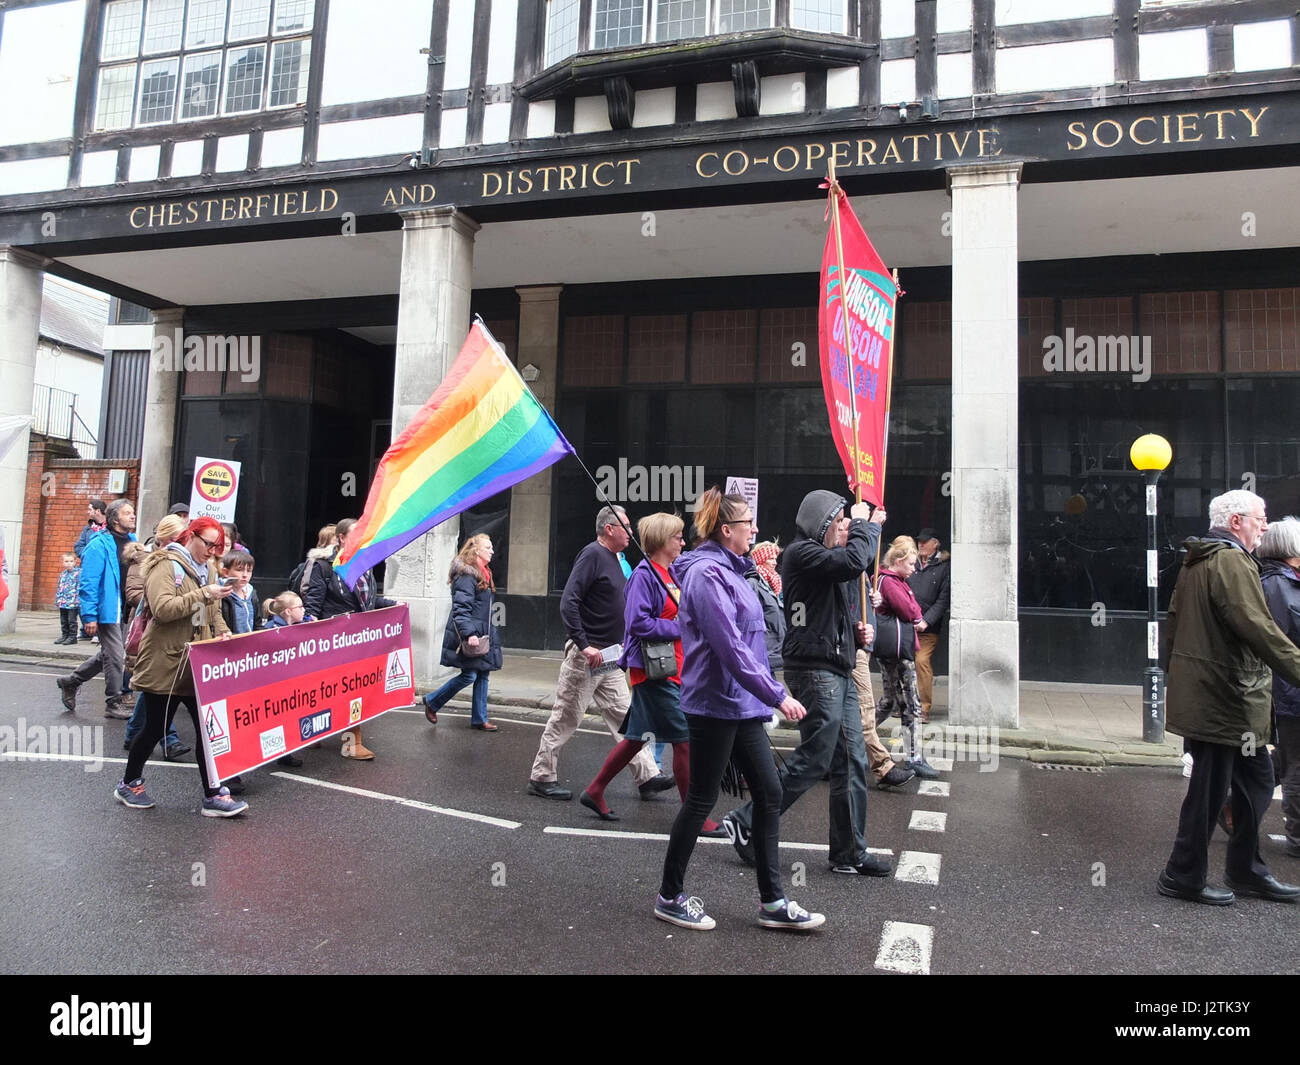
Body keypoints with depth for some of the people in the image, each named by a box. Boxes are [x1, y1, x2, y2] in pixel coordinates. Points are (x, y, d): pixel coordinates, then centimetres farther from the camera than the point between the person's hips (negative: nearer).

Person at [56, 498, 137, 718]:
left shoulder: (131, 541, 10)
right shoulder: (99, 545, -14)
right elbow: (88, 583, -16)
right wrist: (90, 616, -20)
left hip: (124, 609, 8)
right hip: (107, 610, -8)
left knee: (109, 654, 18)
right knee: (115, 656, -3)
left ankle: (71, 681, 36)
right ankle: (114, 703, 10)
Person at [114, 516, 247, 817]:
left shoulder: (205, 569, 16)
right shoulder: (165, 565, -9)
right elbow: (162, 609, -23)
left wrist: (223, 633, 5)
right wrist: (204, 594, -26)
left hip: (198, 665, 7)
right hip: (165, 664, -7)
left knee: (208, 729, 2)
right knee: (155, 728, 6)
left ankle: (213, 795, 6)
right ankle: (129, 783, 29)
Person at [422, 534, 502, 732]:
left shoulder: (484, 574, 16)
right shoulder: (467, 575, -15)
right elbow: (461, 608, -21)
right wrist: (469, 633, -28)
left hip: (482, 635, 10)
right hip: (469, 636, -10)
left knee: (483, 675, 9)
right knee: (469, 675, -8)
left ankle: (479, 719, 16)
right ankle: (432, 702, 12)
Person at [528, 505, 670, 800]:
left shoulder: (613, 558, 15)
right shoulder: (592, 554, -14)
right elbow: (568, 602, -22)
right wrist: (584, 645, -25)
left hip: (609, 657, 9)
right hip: (586, 655, -9)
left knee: (623, 717, 10)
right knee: (565, 718, 1)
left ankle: (647, 776, 14)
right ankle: (541, 778, 13)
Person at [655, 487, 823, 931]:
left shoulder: (728, 570, 14)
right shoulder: (707, 574, -17)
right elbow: (730, 648, -23)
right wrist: (777, 695, -21)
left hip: (740, 706, 10)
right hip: (715, 704, -10)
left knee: (769, 792, 9)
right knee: (701, 799, 2)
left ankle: (773, 901, 19)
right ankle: (670, 897, 20)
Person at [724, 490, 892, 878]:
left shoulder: (823, 559, 21)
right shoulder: (802, 553, -11)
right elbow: (855, 562, -24)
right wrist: (862, 523, -9)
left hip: (838, 673, 10)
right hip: (816, 671, -10)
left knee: (851, 764, 10)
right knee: (812, 761, -8)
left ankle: (850, 853, 18)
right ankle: (745, 823, 6)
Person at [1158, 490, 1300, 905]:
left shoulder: (1195, 561, 15)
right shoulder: (1231, 562, -16)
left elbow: (1174, 622, 20)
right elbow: (1259, 629, -25)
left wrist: (1178, 676, 24)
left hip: (1200, 694, 10)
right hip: (1223, 698, -10)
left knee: (1257, 779, 18)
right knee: (1209, 789, 1)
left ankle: (1245, 870, 27)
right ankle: (1183, 877, 12)